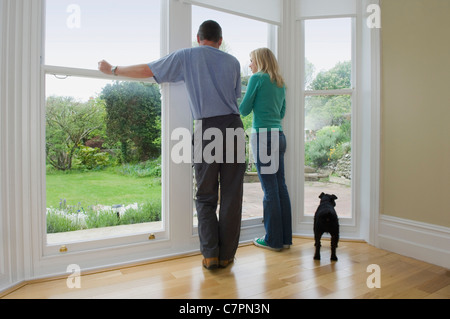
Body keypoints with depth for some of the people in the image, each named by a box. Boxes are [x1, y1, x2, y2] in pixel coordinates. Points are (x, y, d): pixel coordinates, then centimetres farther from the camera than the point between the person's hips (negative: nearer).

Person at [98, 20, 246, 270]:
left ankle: (210, 254, 8)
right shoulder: (232, 62, 15)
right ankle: (227, 255, 14)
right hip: (234, 127, 2)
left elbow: (145, 70, 10)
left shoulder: (186, 56, 8)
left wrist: (112, 70, 25)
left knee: (206, 197, 9)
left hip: (206, 129, -2)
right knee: (231, 195, 6)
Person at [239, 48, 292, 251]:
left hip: (263, 135, -7)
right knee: (281, 186, 9)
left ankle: (273, 240, 6)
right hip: (279, 135, 8)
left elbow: (244, 110, -2)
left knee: (270, 189, -4)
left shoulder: (257, 78, -2)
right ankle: (285, 238, 18)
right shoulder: (280, 83, 18)